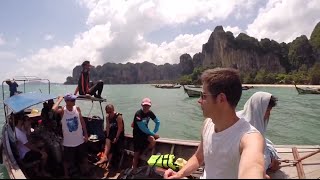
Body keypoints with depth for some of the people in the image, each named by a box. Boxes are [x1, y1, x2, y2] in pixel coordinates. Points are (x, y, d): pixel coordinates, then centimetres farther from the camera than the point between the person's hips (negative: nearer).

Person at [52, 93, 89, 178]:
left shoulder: (77, 109, -6)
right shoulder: (62, 111, -17)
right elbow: (54, 109, -40)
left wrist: (86, 134, 3)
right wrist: (60, 99, -24)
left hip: (80, 140, 4)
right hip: (68, 142, -3)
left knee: (84, 157, 20)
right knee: (67, 160, 14)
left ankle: (85, 171, 43)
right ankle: (66, 174, 39)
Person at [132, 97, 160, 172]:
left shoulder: (150, 113, -5)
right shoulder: (138, 114, -23)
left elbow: (157, 122, 5)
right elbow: (142, 128, -24)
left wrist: (154, 132, -4)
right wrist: (153, 134, -16)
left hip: (145, 132, 5)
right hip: (138, 134, -4)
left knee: (153, 141, -24)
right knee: (137, 154, 2)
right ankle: (134, 169, 22)